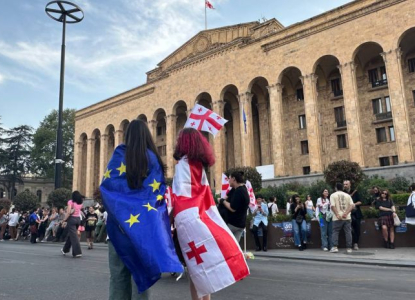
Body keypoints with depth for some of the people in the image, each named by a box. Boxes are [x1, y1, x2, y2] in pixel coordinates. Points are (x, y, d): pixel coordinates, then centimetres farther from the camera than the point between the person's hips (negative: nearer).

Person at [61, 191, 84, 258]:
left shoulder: (71, 202, -6)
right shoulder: (80, 203, 10)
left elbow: (68, 212, -14)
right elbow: (80, 210, -1)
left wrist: (64, 220, -6)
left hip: (72, 218, -6)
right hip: (78, 219, 6)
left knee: (73, 236, -5)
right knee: (70, 234, 21)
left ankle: (77, 252, -10)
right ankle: (65, 250, 34)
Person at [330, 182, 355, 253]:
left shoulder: (333, 195, 2)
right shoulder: (347, 195, 11)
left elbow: (332, 206, -11)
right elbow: (352, 205, -2)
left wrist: (337, 215, -12)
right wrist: (346, 213, -10)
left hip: (337, 218, -2)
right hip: (347, 218, 2)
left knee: (335, 232, 4)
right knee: (348, 232, 6)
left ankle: (335, 247, -4)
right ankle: (349, 248, 6)